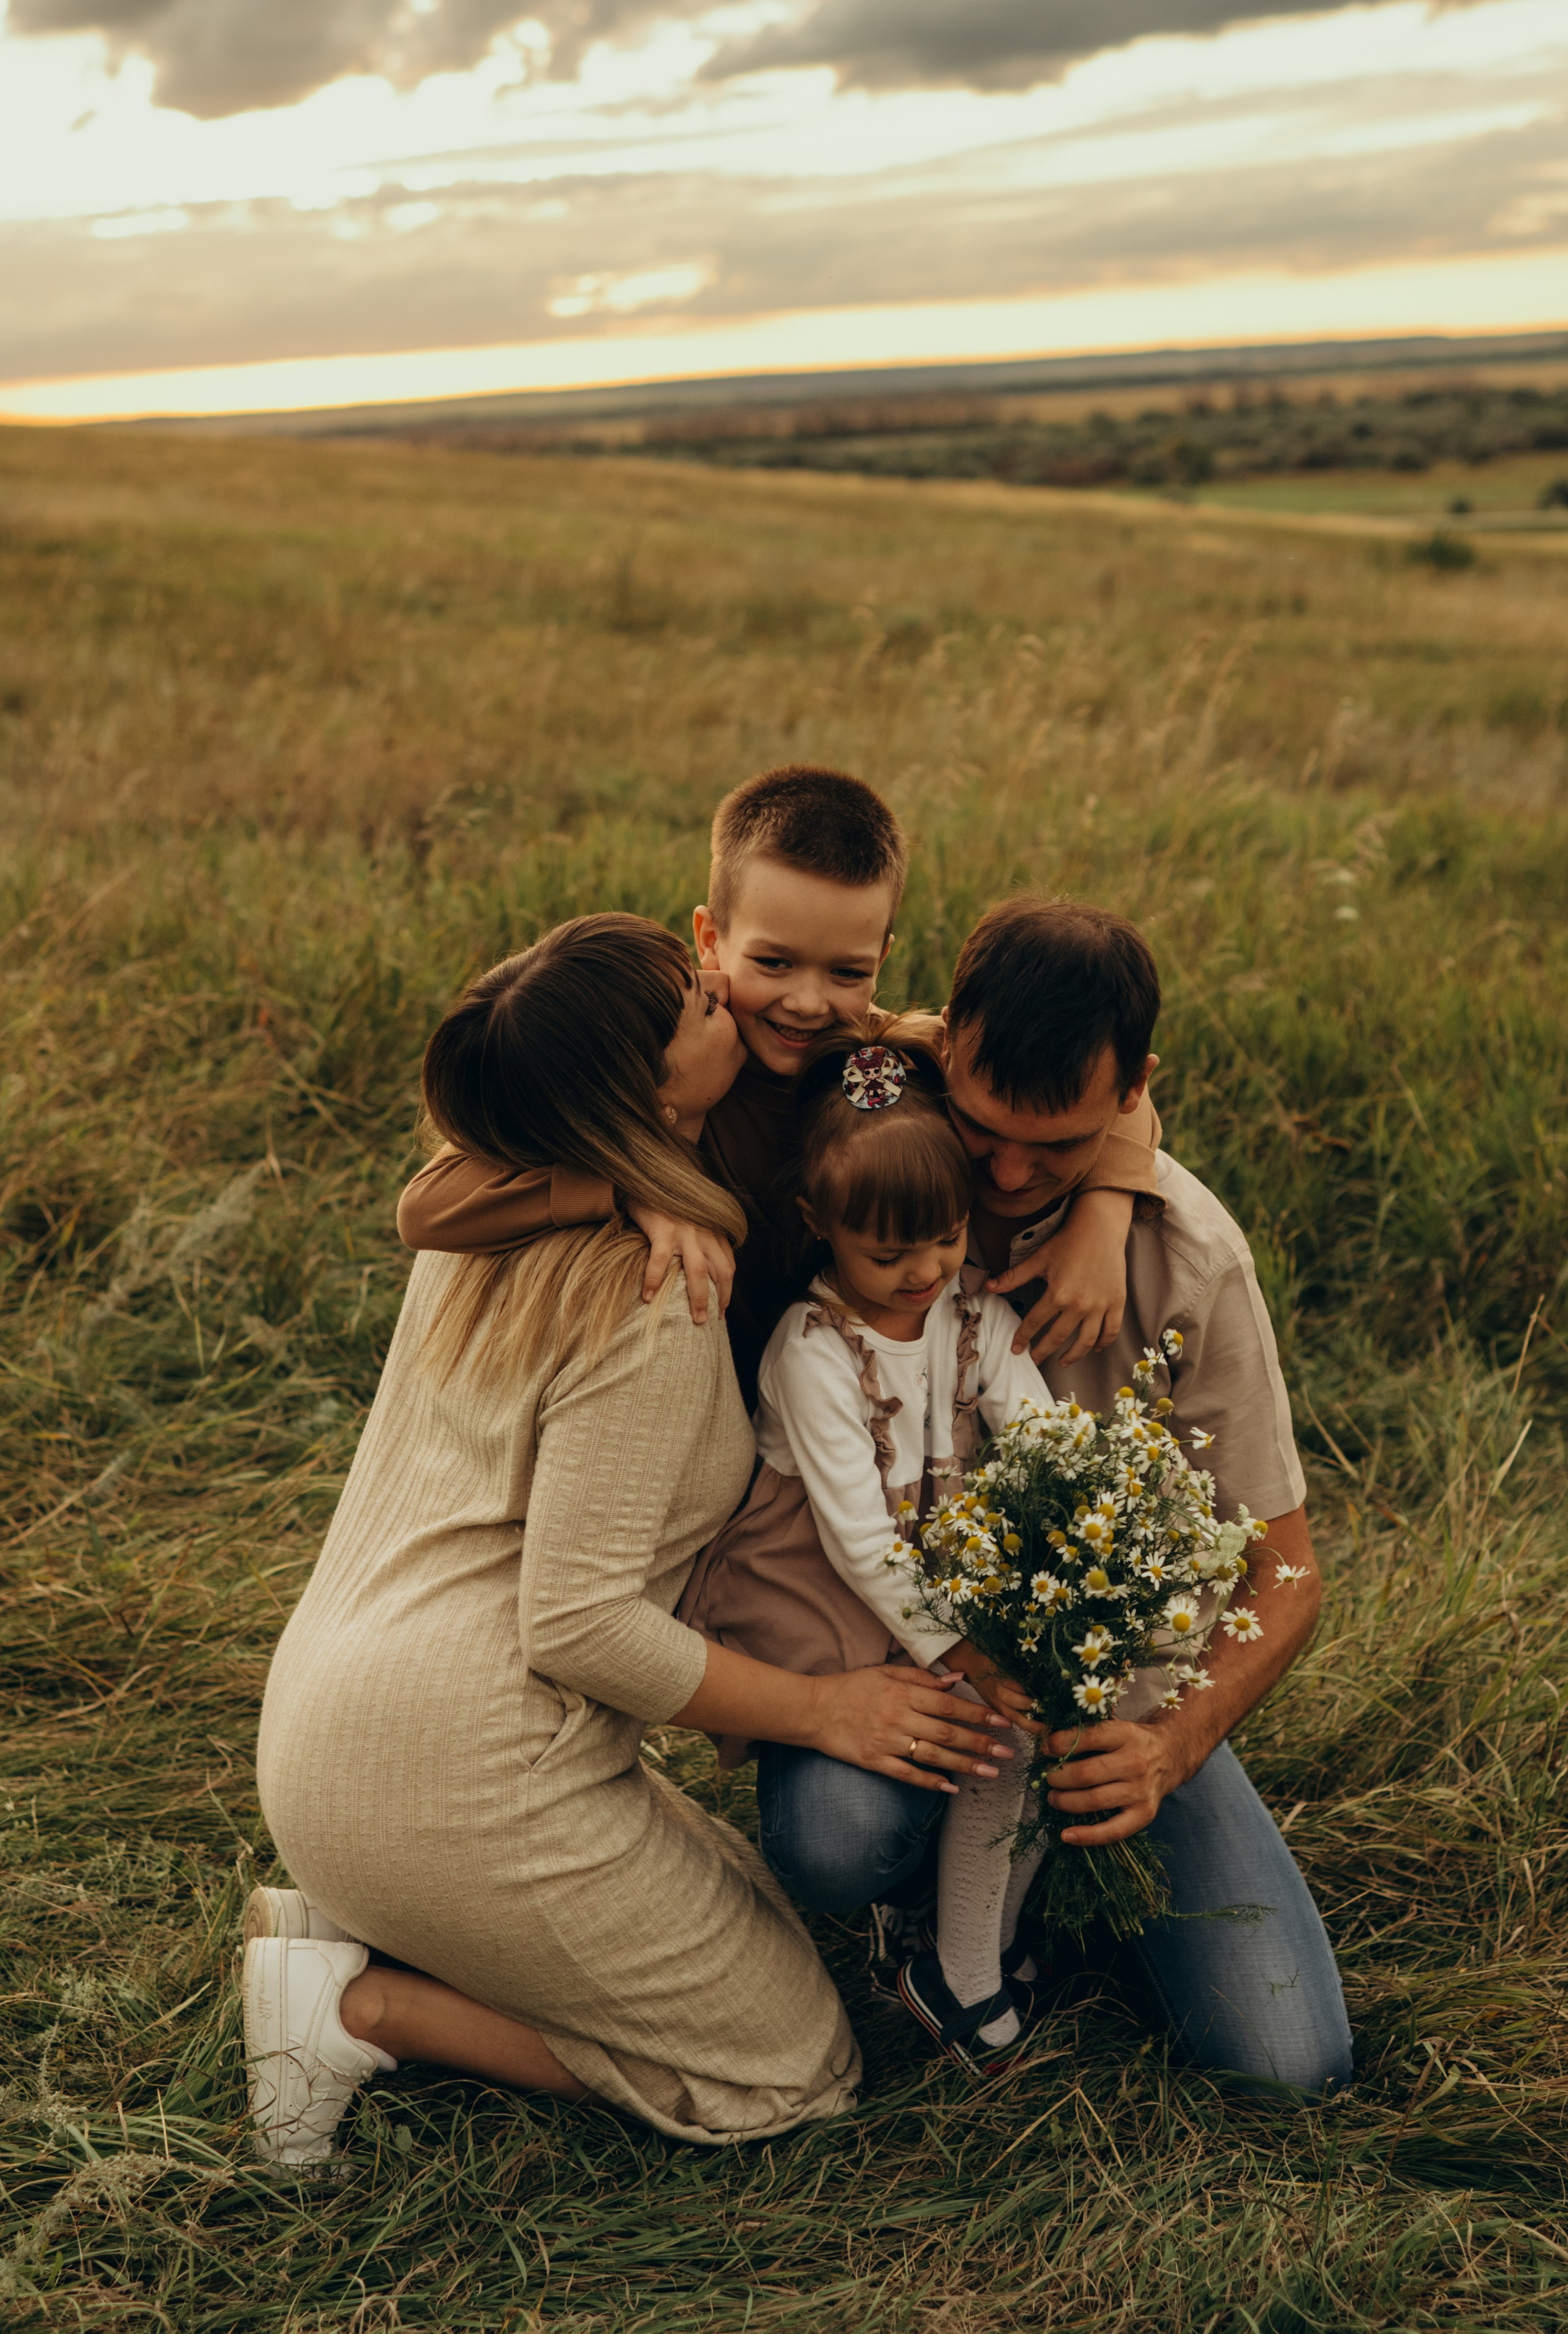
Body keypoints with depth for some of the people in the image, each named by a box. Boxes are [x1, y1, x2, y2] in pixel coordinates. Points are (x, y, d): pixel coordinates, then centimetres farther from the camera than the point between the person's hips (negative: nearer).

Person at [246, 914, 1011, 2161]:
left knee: (756, 1911, 23)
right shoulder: (648, 1310, -22)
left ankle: (345, 1926, 11)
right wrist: (823, 1709, -12)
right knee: (795, 2069, 7)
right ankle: (364, 2006, -2)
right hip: (457, 1779, -9)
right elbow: (579, 1624, -24)